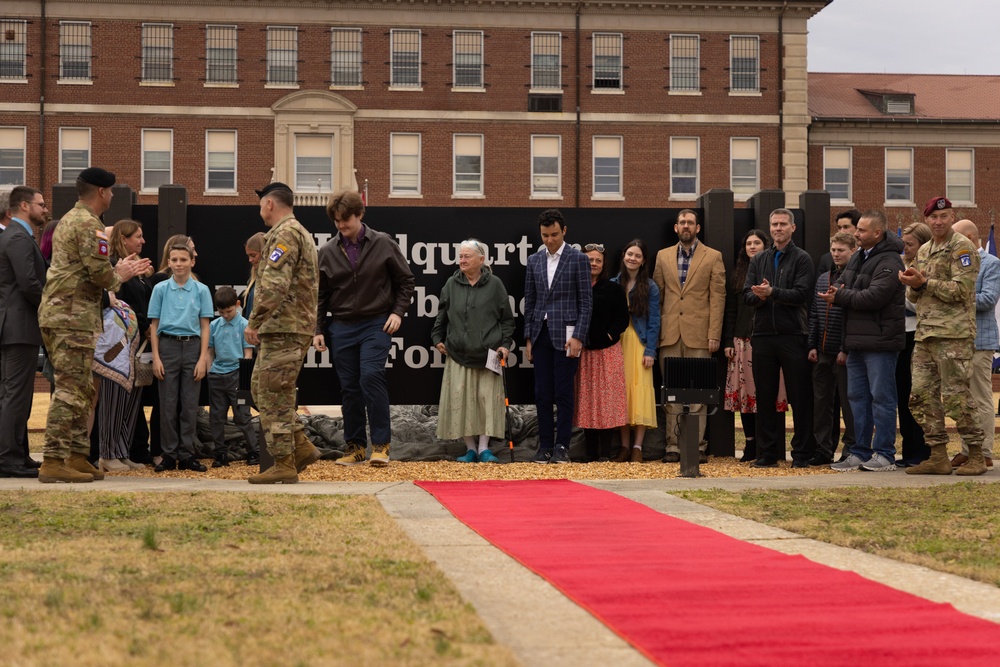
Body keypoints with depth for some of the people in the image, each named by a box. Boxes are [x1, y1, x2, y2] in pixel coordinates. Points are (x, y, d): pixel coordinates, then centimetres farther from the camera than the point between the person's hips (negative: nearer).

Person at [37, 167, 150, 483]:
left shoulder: (68, 220, 22)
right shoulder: (89, 224, -11)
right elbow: (99, 273, -18)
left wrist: (119, 271, 19)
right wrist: (119, 276, 2)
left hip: (56, 312, 10)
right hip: (73, 315, -10)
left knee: (82, 390, 14)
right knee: (70, 390, -10)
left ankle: (77, 457, 17)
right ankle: (53, 462, -12)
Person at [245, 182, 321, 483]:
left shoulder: (285, 233, -11)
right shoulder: (302, 233, 22)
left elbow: (274, 284, -23)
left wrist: (254, 322, -20)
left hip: (283, 328, -10)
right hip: (297, 326, 10)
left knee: (274, 395, -6)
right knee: (261, 388, 15)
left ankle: (284, 465, -4)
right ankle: (301, 447, 12)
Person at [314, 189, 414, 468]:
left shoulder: (383, 244, -1)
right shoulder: (327, 252, 5)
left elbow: (405, 280, 7)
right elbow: (320, 295, 11)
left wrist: (398, 312, -4)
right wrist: (318, 330, 5)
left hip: (376, 324, -3)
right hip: (342, 327, 3)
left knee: (371, 377, -17)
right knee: (349, 387, 5)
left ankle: (381, 444, -9)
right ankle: (355, 446, 14)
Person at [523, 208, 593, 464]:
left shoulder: (578, 259, -1)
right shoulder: (534, 261, 12)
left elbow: (586, 302, -3)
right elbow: (529, 302, 15)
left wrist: (578, 337, -11)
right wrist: (528, 338, 8)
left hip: (565, 334, -4)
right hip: (541, 335, 4)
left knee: (563, 393, -4)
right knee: (542, 394, 4)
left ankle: (562, 446, 2)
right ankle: (545, 446, 9)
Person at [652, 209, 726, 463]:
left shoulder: (713, 257, 5)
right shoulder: (663, 256, 13)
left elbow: (717, 297, 1)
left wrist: (714, 335, -7)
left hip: (698, 334, -2)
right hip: (669, 335, 3)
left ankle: (698, 446, 1)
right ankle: (673, 446, 6)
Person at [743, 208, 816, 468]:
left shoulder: (802, 259, 1)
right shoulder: (759, 260, 16)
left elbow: (802, 294, -11)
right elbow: (747, 294, 8)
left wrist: (772, 292, -19)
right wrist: (758, 296, -13)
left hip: (792, 336, -4)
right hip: (763, 335, 4)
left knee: (800, 397, -1)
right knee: (765, 397, 7)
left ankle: (802, 453, 5)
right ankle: (767, 453, 13)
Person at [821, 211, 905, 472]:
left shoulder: (889, 262, -14)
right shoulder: (858, 257, 16)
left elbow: (874, 296, -23)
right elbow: (840, 284, 18)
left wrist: (840, 296, -13)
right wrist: (837, 292, -7)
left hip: (880, 341, -9)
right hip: (857, 341, 9)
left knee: (881, 398, -4)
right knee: (857, 397, 11)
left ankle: (884, 455, 1)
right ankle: (860, 453, 17)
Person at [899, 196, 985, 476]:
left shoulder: (961, 247, -5)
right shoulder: (923, 251, 20)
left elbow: (960, 289, -14)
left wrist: (925, 282, -15)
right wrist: (913, 285, -2)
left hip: (953, 333, -8)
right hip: (925, 334, 8)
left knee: (955, 395, -8)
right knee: (922, 395, 5)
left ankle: (976, 456, 1)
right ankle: (938, 457, 11)